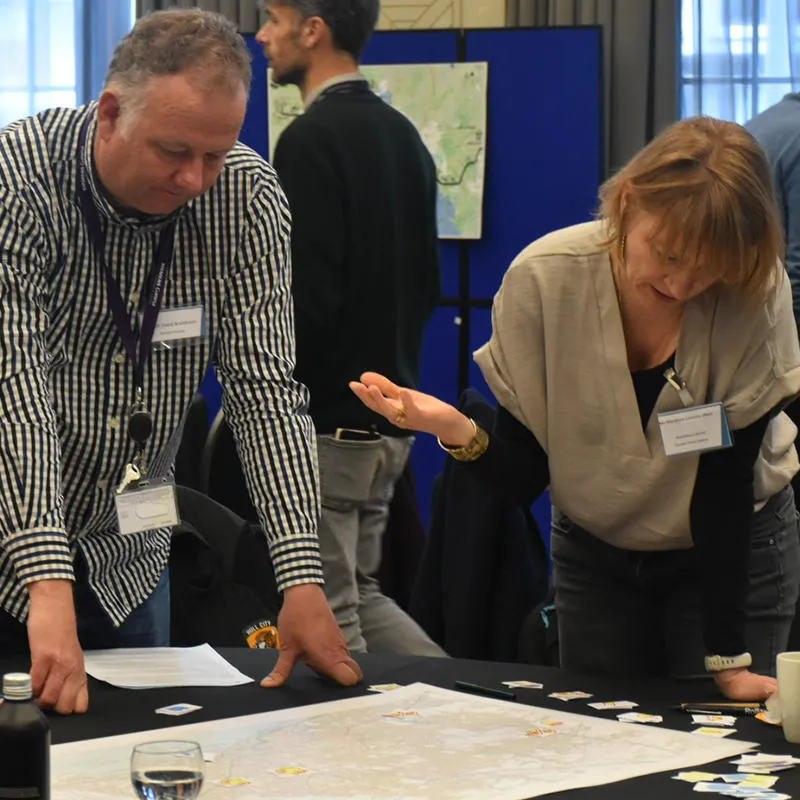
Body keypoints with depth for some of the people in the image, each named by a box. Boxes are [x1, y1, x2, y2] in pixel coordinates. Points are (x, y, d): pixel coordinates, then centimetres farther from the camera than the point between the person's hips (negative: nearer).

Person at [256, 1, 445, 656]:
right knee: (360, 595, 19)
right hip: (390, 415, 9)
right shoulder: (403, 135, 11)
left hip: (326, 421, -9)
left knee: (327, 614, -2)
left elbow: (306, 299, -21)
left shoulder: (311, 140, -15)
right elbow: (427, 285, 17)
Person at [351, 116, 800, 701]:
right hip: (593, 549, 2)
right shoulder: (544, 279, -23)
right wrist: (459, 433, -39)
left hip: (737, 548, -1)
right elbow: (523, 478, -18)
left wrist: (731, 658, -24)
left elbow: (726, 481, -22)